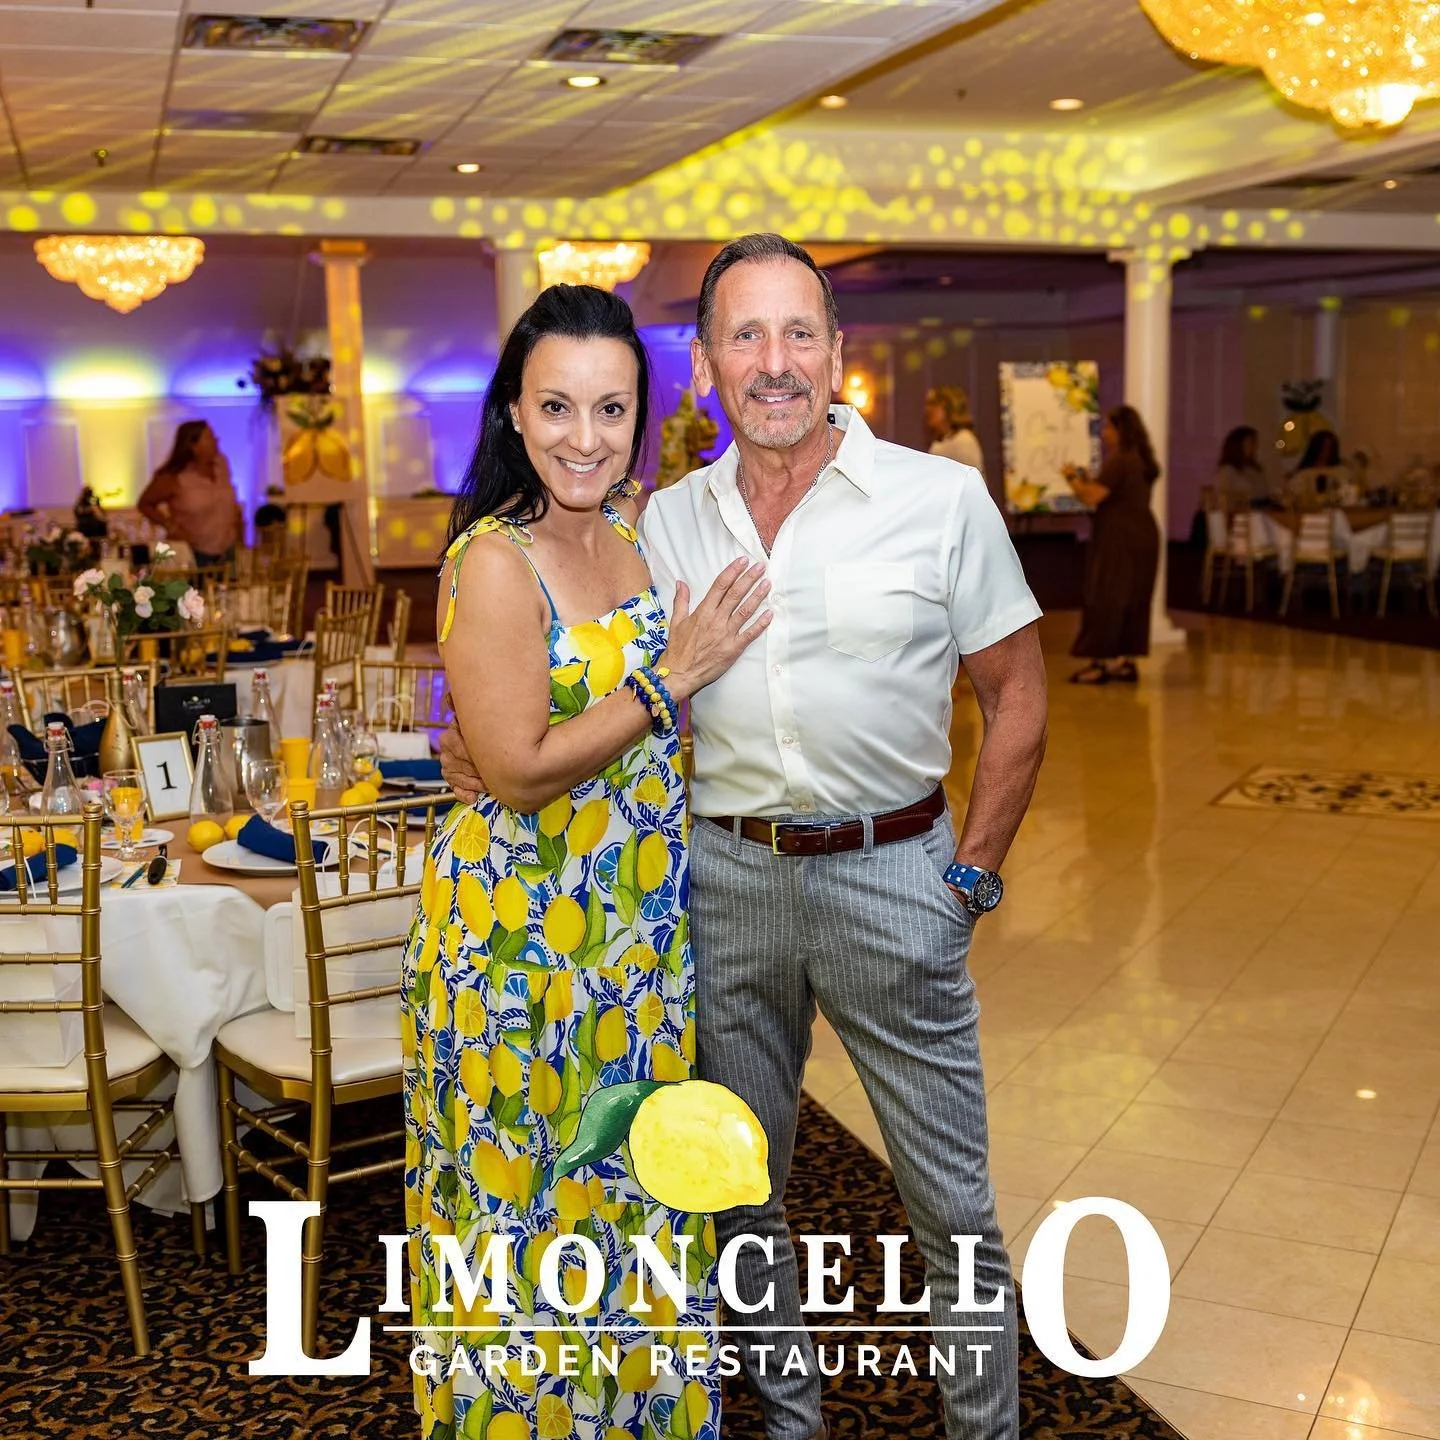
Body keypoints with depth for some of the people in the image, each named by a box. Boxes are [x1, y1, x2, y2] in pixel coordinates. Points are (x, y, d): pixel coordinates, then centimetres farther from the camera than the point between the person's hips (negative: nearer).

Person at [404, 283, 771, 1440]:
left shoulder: (638, 526, 4)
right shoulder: (493, 561, -18)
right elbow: (520, 770, -21)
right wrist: (671, 679, -20)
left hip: (642, 928, 7)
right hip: (525, 937, -7)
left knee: (634, 1184, 21)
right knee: (538, 1203, 9)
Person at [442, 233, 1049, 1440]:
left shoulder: (943, 499, -5)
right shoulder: (668, 521, 4)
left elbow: (1018, 697, 0)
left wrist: (971, 876, -3)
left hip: (889, 873, -3)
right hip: (723, 876, 3)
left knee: (951, 1203, 7)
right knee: (741, 1184, 17)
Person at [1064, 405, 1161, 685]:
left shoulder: (1118, 461, -15)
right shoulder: (1141, 460, 14)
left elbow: (1091, 497, -20)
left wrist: (1073, 477, -4)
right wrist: (1088, 480, 17)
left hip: (1120, 538, -9)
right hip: (1142, 535, 9)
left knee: (1105, 598, -5)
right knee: (1133, 600, 11)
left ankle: (1100, 663, -4)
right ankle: (1127, 660, 14)